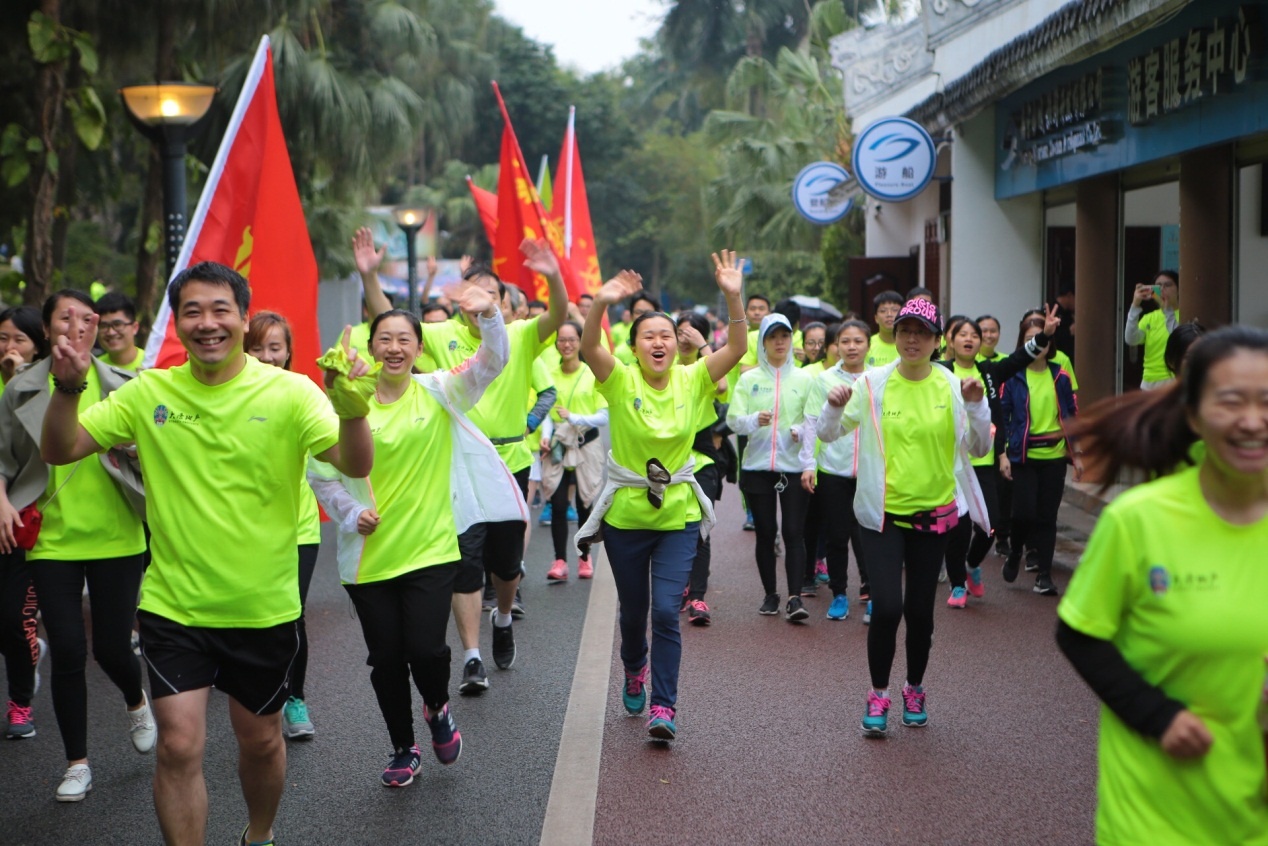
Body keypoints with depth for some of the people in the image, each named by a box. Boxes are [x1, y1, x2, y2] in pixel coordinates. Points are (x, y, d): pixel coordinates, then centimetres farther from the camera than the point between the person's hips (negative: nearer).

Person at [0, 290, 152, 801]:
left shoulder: (121, 385, 0)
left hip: (116, 536, 0)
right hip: (52, 540, 0)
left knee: (111, 646, 3)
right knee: (67, 651, 0)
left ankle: (136, 702, 40)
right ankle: (77, 764, 16)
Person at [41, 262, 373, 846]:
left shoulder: (289, 392, -10)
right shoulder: (148, 393, -3)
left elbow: (356, 466, -22)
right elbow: (58, 451, -2)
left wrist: (350, 406, -42)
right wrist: (68, 387, -20)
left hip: (264, 608, 0)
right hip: (173, 606, 0)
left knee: (260, 741, 17)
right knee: (179, 745, -5)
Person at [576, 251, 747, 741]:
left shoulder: (692, 380, -4)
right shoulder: (621, 380, -9)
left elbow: (737, 348, -16)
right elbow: (588, 349, -27)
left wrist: (732, 297, -31)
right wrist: (601, 304, -44)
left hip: (678, 513, 0)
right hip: (625, 513, 0)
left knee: (666, 610, -11)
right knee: (633, 609, 17)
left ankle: (664, 707, -3)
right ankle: (634, 672, 48)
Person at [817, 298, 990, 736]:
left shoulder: (952, 386, -1)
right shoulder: (873, 384, -5)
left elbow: (978, 448, -1)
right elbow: (829, 433, -2)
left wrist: (976, 406, -16)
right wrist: (834, 407, -22)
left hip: (933, 512, 2)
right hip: (883, 511, -2)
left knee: (920, 610, 9)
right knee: (886, 607, -12)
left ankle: (914, 690, 31)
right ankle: (878, 694, 8)